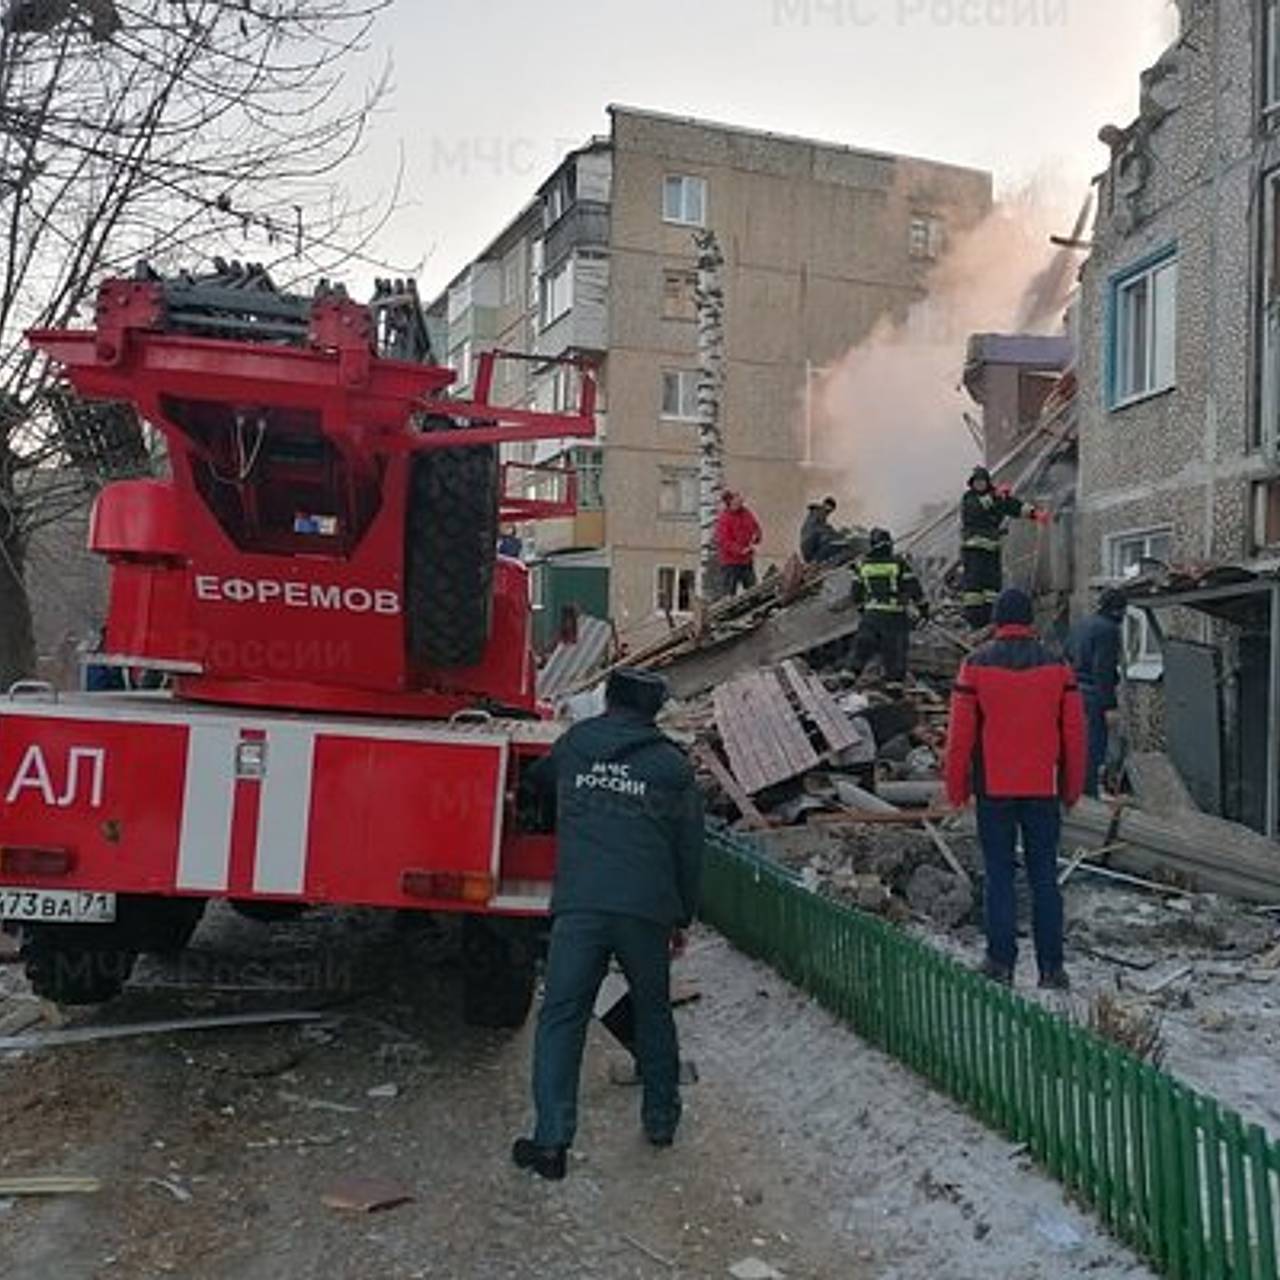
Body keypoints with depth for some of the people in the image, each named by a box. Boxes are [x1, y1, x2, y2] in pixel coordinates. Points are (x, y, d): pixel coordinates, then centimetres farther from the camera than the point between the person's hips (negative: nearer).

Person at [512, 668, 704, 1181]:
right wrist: (682, 918, 21)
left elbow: (537, 779, 33)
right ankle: (661, 1119, 30)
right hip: (647, 910, 1)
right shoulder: (672, 765, 10)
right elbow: (689, 849, 12)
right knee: (653, 1012, 20)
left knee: (561, 1017, 3)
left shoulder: (575, 744, 13)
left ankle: (551, 1139, -3)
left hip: (578, 907, -1)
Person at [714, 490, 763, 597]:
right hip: (730, 563, -6)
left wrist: (755, 537, -9)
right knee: (729, 593, -1)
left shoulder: (746, 513, 5)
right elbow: (724, 541, -19)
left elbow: (756, 528, 15)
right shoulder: (723, 518, -14)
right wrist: (741, 550, -26)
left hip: (747, 560, 7)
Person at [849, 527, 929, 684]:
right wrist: (922, 606, 7)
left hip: (871, 614, 2)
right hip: (895, 615, -2)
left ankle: (853, 671, 5)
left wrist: (860, 606, 29)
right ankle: (895, 679, 7)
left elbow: (856, 590, 13)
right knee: (895, 649, 6)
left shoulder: (863, 564, 4)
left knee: (863, 644, 14)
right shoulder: (899, 563, -5)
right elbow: (913, 587, -4)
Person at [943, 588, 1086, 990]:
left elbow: (961, 735, -4)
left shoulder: (977, 666, -5)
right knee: (1044, 877, 7)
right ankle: (1051, 967, 9)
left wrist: (956, 789, 5)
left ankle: (1001, 962, 8)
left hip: (994, 789, -1)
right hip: (1043, 790, 2)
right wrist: (1072, 789, 13)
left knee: (999, 876, 6)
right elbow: (1074, 734, 4)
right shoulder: (1056, 667, 1)